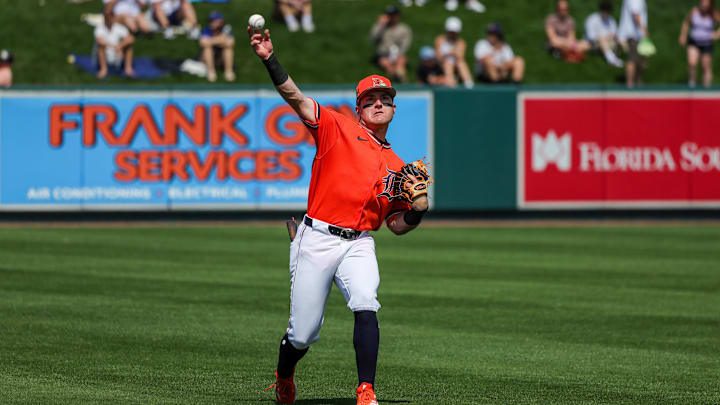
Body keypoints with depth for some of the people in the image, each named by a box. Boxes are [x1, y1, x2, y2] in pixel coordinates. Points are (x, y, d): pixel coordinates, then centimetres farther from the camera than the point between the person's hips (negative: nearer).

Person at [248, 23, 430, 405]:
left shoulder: (396, 168, 15)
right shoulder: (337, 129, 5)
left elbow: (397, 225, 18)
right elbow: (295, 97, -8)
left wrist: (418, 209, -3)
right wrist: (269, 59, -22)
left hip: (358, 244, 2)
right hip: (316, 239, -2)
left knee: (365, 307, -27)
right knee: (303, 334, 0)